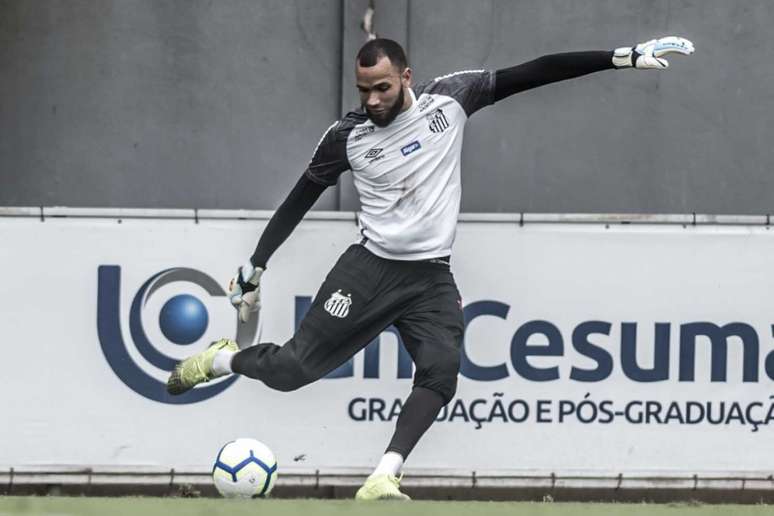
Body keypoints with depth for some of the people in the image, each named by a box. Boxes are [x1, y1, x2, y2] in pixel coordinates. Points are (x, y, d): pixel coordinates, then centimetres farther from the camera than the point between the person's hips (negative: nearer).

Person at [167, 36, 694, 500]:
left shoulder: (449, 99, -2)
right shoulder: (349, 135, -3)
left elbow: (533, 73, -5)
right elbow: (299, 199, 7)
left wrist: (622, 57, -9)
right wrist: (254, 268, 9)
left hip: (431, 277, 1)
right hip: (371, 267, -1)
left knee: (441, 370, -23)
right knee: (292, 368, -6)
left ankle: (383, 479, -26)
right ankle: (223, 359, 24)